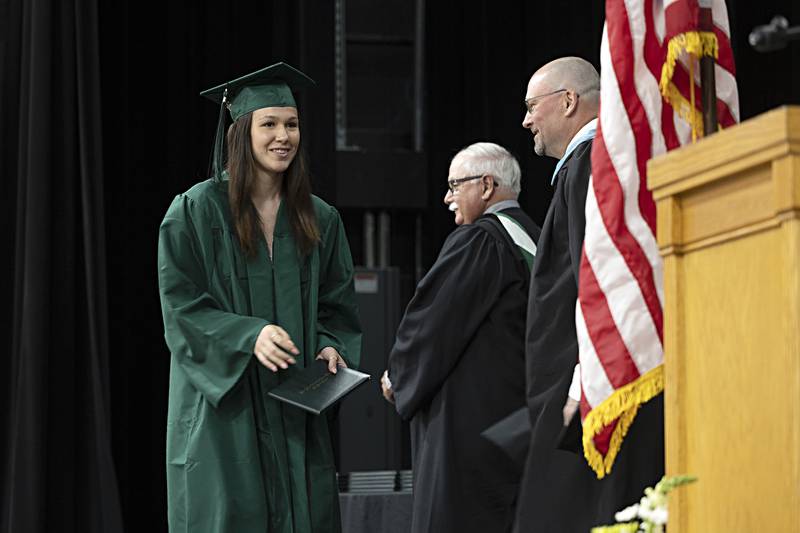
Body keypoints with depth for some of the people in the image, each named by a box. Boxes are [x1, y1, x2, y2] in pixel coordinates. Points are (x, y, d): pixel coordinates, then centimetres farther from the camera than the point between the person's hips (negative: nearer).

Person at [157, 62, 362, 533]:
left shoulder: (320, 220, 10)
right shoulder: (196, 211, -4)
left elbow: (337, 305, 14)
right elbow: (182, 309, -8)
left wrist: (330, 347, -7)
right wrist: (249, 335, -21)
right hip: (224, 409, -4)